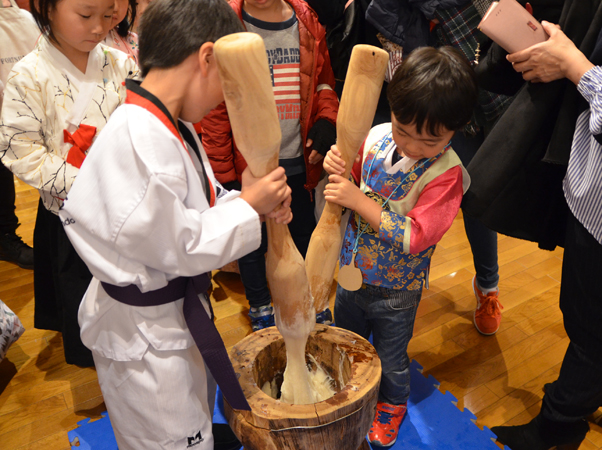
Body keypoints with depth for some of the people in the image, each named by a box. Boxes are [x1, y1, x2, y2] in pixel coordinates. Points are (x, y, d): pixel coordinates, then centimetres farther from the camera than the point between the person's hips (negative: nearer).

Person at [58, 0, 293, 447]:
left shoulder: (171, 125, 0)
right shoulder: (140, 141, -32)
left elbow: (195, 206, 7)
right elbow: (177, 247, -27)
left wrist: (253, 200, -9)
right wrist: (248, 204, -19)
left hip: (179, 309, 9)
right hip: (142, 332, -9)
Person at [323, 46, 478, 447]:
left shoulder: (446, 173, -26)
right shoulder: (377, 136, -12)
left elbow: (414, 238, -31)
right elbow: (352, 179, 2)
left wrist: (359, 200, -35)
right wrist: (337, 164, -22)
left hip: (394, 292, -4)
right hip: (351, 273, 5)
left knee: (390, 360, 22)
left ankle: (393, 404, 55)